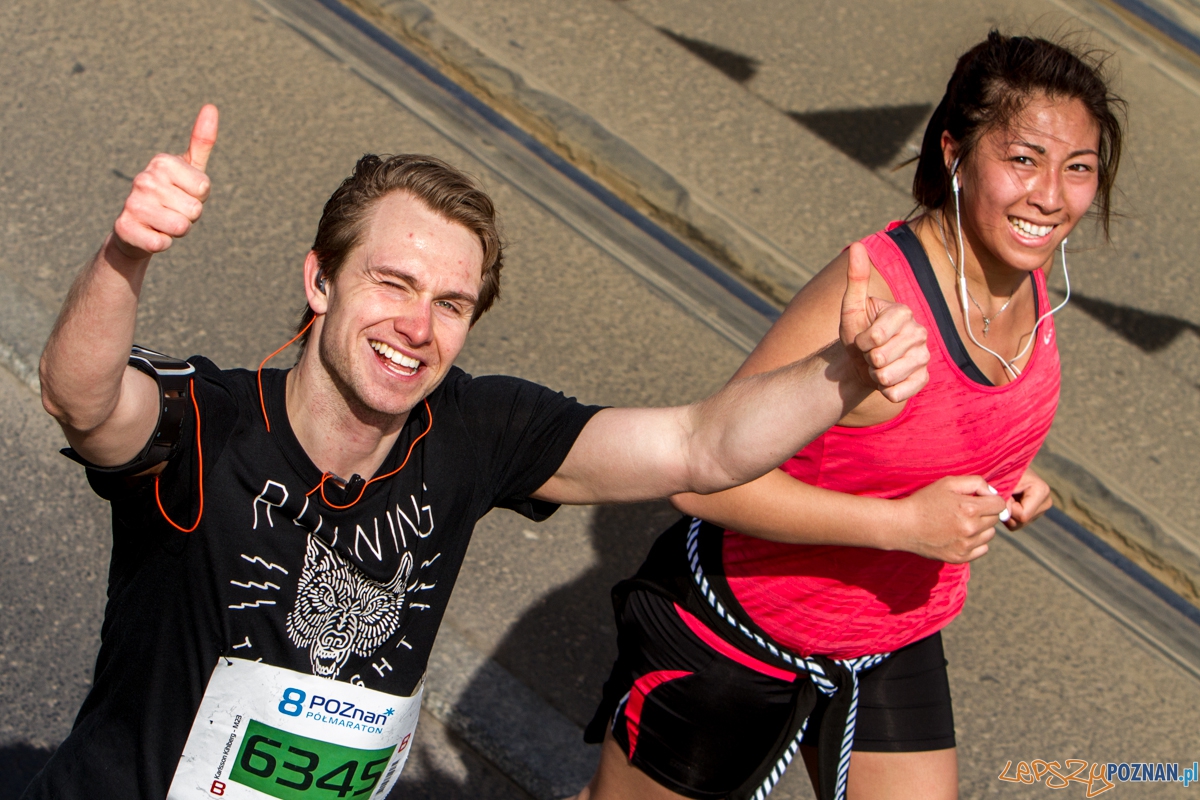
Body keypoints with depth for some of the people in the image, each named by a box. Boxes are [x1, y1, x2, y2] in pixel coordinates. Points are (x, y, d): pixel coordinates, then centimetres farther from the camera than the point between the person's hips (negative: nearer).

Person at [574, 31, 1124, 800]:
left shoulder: (1022, 263, -9)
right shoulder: (874, 296, -33)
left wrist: (1009, 485, -6)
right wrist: (902, 522, -35)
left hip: (893, 641, 6)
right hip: (733, 638, -6)